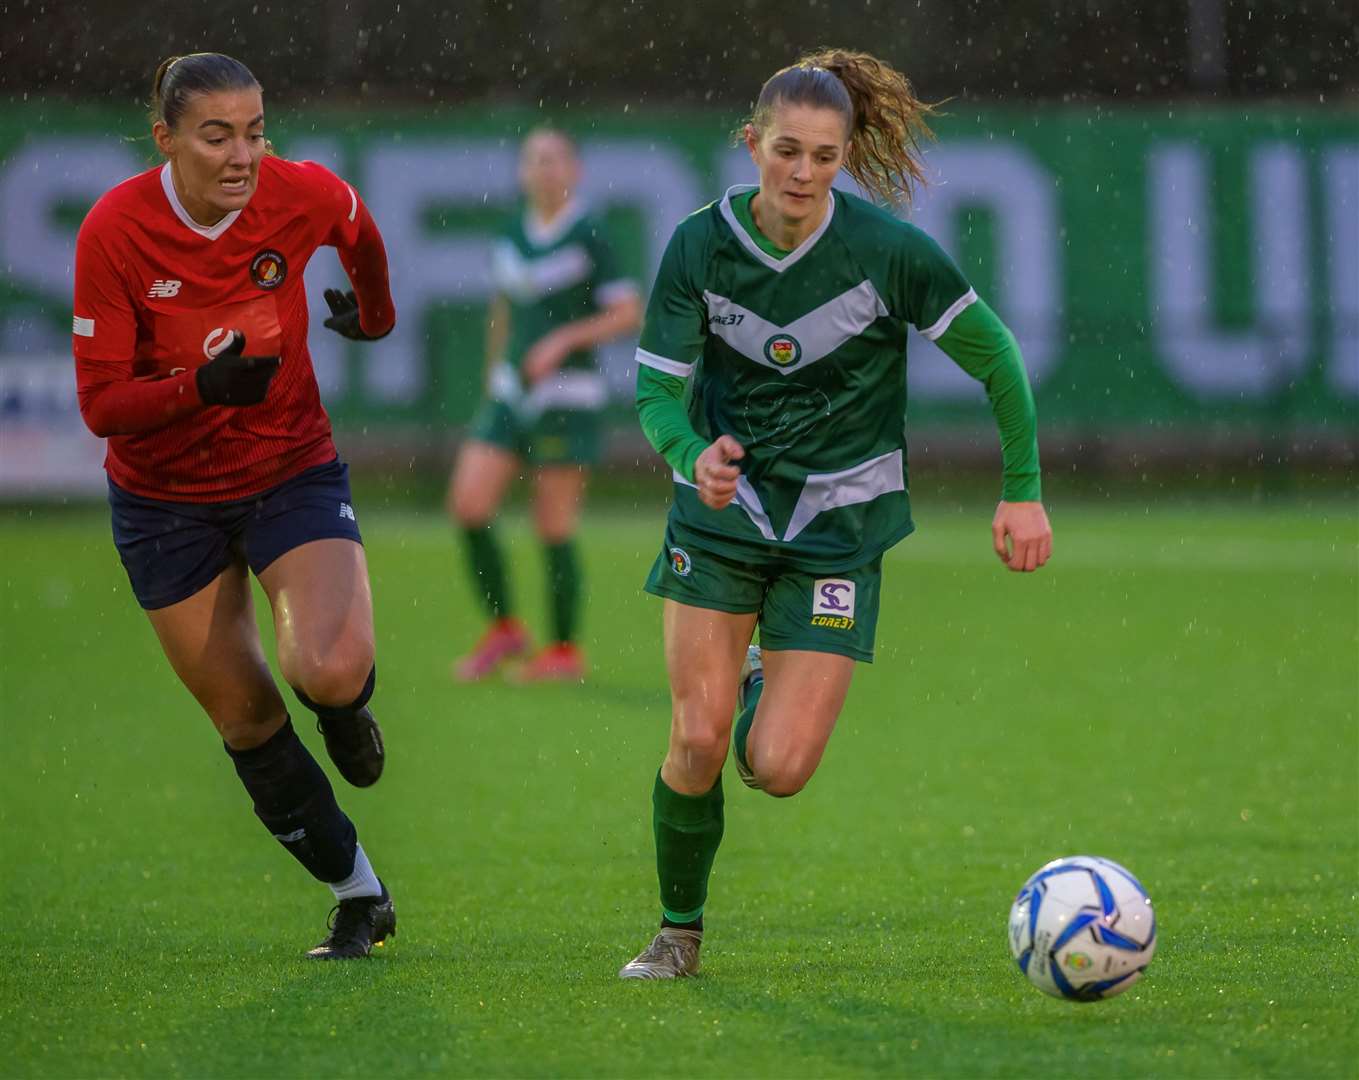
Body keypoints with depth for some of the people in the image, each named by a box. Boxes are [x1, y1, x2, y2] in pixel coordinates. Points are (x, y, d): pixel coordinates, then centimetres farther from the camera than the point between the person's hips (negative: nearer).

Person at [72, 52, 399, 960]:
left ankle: (347, 708, 13)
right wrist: (200, 387, -36)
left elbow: (359, 231, 10)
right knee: (247, 723, 6)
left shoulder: (304, 195, -16)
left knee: (330, 671, -25)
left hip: (291, 472, 0)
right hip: (166, 499, 0)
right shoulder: (114, 230, -21)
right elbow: (101, 401, -19)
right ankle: (358, 892, 25)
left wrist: (375, 313, 28)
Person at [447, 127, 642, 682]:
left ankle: (565, 650, 12)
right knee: (468, 505, -6)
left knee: (553, 527, -2)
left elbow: (628, 313, -10)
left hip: (568, 395, -6)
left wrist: (564, 340, -19)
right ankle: (504, 629, 10)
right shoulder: (511, 236, 9)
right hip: (511, 393, 6)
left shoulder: (589, 236, -9)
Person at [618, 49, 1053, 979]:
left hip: (839, 525, -1)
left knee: (777, 769, -9)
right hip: (722, 509, 1)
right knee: (697, 740, -9)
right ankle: (680, 931, 15)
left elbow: (993, 354, -5)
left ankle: (766, 688, 28)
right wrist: (692, 454, -30)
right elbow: (657, 389, -7)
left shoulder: (890, 251, -16)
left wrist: (1023, 492, -6)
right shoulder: (701, 246, -10)